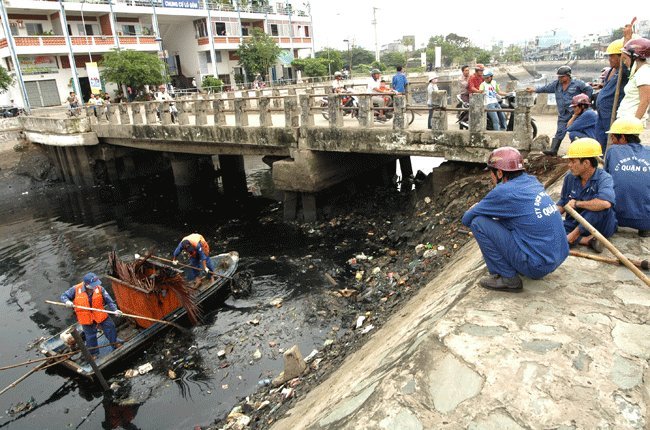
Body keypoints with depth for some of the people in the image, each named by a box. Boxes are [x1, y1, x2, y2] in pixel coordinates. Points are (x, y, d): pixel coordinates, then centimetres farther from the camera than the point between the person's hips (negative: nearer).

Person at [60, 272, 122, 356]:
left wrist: (115, 310, -26)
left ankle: (115, 345, 39)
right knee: (90, 337, 14)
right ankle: (94, 354, 37)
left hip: (100, 315, 1)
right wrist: (67, 301, -27)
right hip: (86, 318, -1)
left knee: (111, 328, 12)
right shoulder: (76, 289, -18)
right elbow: (63, 296, -4)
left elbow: (109, 300, -13)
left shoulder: (99, 289, -16)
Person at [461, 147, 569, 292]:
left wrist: (476, 209, 14)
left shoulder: (504, 191, -15)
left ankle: (507, 278, -2)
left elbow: (466, 219, -6)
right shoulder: (532, 181, 7)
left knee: (478, 222, -7)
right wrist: (481, 206, 15)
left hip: (538, 266, -8)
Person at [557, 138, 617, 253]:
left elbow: (605, 203, -38)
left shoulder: (604, 178, -17)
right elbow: (562, 204, 13)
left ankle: (574, 235, -22)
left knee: (600, 206, -35)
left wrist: (577, 203, -23)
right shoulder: (569, 179, 1)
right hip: (575, 223, 5)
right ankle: (587, 240, -22)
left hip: (600, 227, -5)